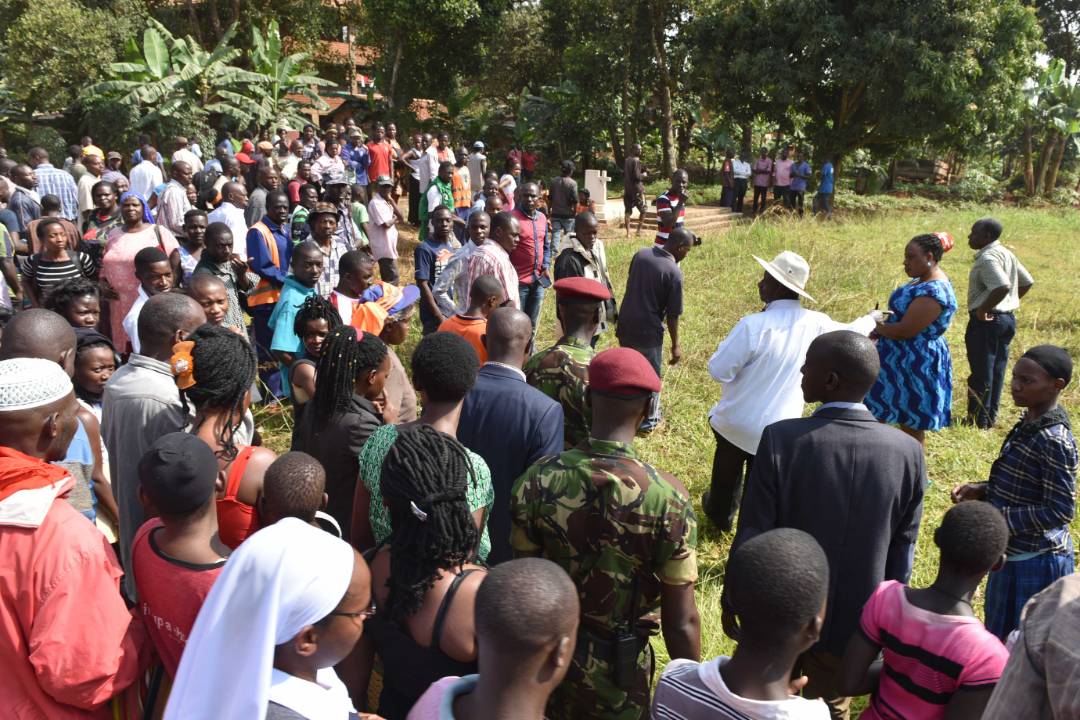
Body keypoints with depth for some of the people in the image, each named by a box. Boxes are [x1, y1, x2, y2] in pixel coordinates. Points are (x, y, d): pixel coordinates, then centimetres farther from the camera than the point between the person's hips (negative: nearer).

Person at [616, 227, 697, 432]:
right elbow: (672, 314, -15)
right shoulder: (674, 272, -19)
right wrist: (675, 345, -3)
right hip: (648, 332, -6)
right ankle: (649, 420, 28)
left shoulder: (641, 254, -2)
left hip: (625, 325, 6)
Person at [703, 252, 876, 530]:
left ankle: (721, 515, 47)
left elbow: (719, 370, -23)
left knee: (727, 475, 24)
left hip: (737, 422, -2)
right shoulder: (816, 324, -12)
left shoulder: (754, 325, -28)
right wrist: (871, 319, 33)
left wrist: (729, 345, -3)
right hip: (778, 428, 3)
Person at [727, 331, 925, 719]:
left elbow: (751, 536, -17)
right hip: (853, 619, 2)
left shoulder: (781, 439, -24)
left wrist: (731, 602, -1)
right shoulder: (908, 452, -15)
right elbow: (902, 553, -4)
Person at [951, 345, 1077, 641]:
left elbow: (1060, 511, -25)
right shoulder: (1029, 424, 2)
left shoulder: (1054, 441, -26)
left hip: (1036, 561, -9)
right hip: (1013, 552, 9)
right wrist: (983, 491, -1)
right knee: (998, 636, 24)